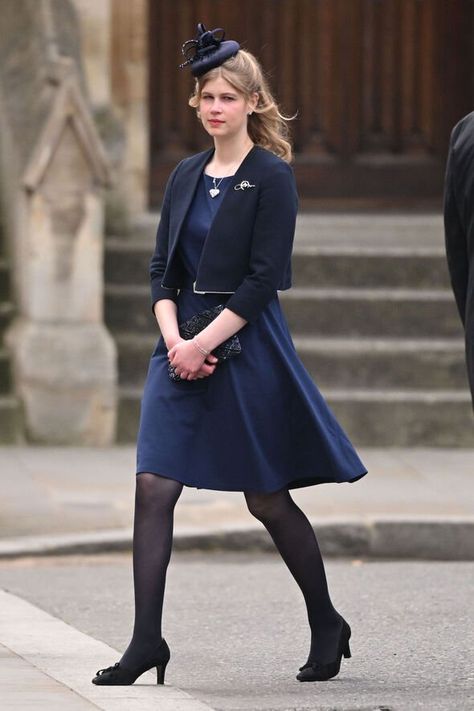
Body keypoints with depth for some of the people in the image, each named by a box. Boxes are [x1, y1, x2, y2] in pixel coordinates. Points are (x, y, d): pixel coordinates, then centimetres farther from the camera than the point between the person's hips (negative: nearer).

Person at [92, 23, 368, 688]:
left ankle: (328, 626, 21)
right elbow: (162, 269, 11)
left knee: (268, 499, 3)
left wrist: (205, 343, -16)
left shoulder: (272, 177, -6)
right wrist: (174, 339, -6)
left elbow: (263, 278, -12)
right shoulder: (187, 176, 12)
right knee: (154, 487, -7)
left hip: (247, 345, -5)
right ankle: (146, 642, -6)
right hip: (183, 346, 5)